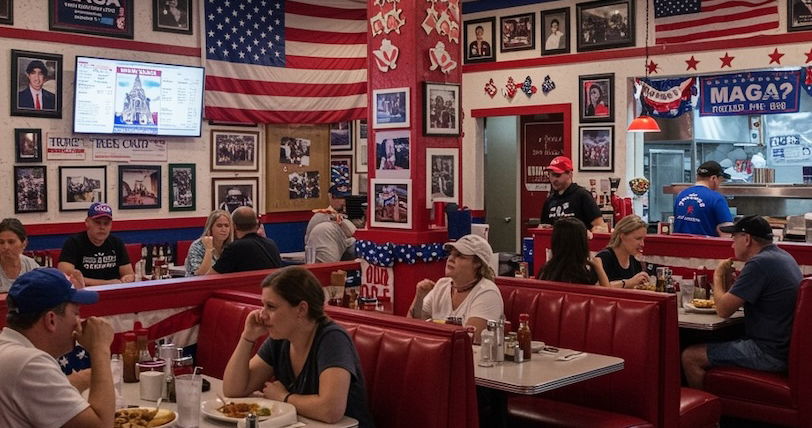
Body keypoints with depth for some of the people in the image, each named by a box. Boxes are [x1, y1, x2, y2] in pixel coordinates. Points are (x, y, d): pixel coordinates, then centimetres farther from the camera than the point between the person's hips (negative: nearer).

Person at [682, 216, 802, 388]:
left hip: (769, 354, -11)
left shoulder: (759, 263, -20)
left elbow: (723, 310, -17)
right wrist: (728, 279, 7)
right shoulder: (783, 256, 12)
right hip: (784, 346, 11)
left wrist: (717, 276, -2)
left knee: (690, 357, -8)